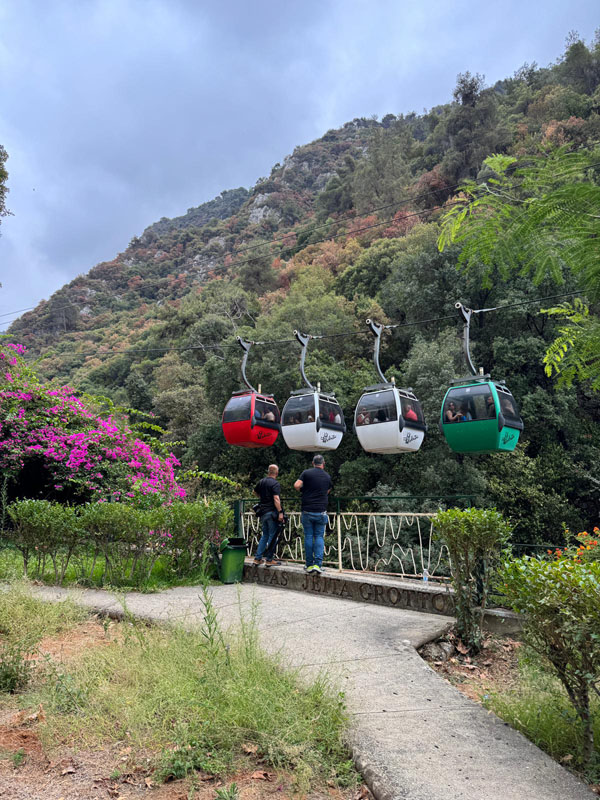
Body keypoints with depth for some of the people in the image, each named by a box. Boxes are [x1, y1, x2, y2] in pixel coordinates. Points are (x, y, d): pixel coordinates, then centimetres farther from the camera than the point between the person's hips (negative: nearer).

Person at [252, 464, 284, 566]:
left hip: (263, 512, 7)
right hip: (272, 512, -7)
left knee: (265, 536, 16)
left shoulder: (261, 482, 10)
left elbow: (255, 492, 28)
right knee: (273, 536, 1)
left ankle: (257, 558, 14)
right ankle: (270, 559, 4)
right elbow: (276, 499, -22)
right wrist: (280, 512, -21)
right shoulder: (275, 483, -13)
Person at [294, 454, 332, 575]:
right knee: (319, 537, 6)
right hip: (321, 511, 1)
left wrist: (303, 491, 10)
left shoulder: (306, 473, -1)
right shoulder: (327, 476, 8)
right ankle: (318, 564, -4)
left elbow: (296, 485, -10)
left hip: (307, 510, -1)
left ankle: (309, 565, 10)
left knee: (308, 537, 6)